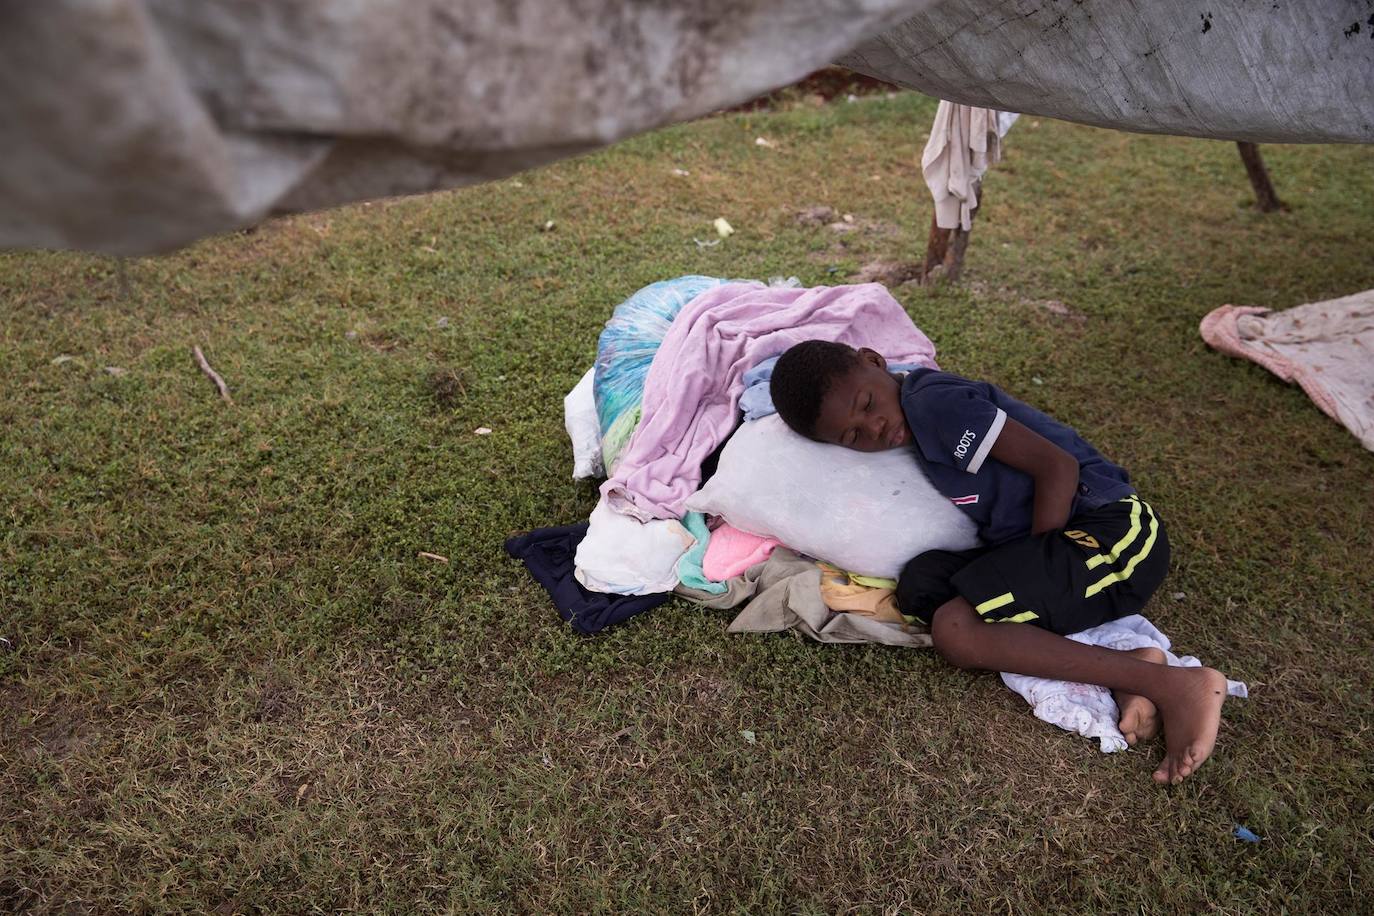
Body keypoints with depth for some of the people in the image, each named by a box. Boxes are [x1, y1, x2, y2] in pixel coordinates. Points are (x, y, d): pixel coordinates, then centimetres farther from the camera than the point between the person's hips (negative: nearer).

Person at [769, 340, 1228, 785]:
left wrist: (1031, 573, -12)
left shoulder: (931, 401, -14)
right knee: (920, 585, -7)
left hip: (1113, 534, -9)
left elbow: (1058, 465, -16)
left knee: (956, 630, -21)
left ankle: (1172, 686, -14)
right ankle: (1120, 670, -11)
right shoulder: (917, 429, 13)